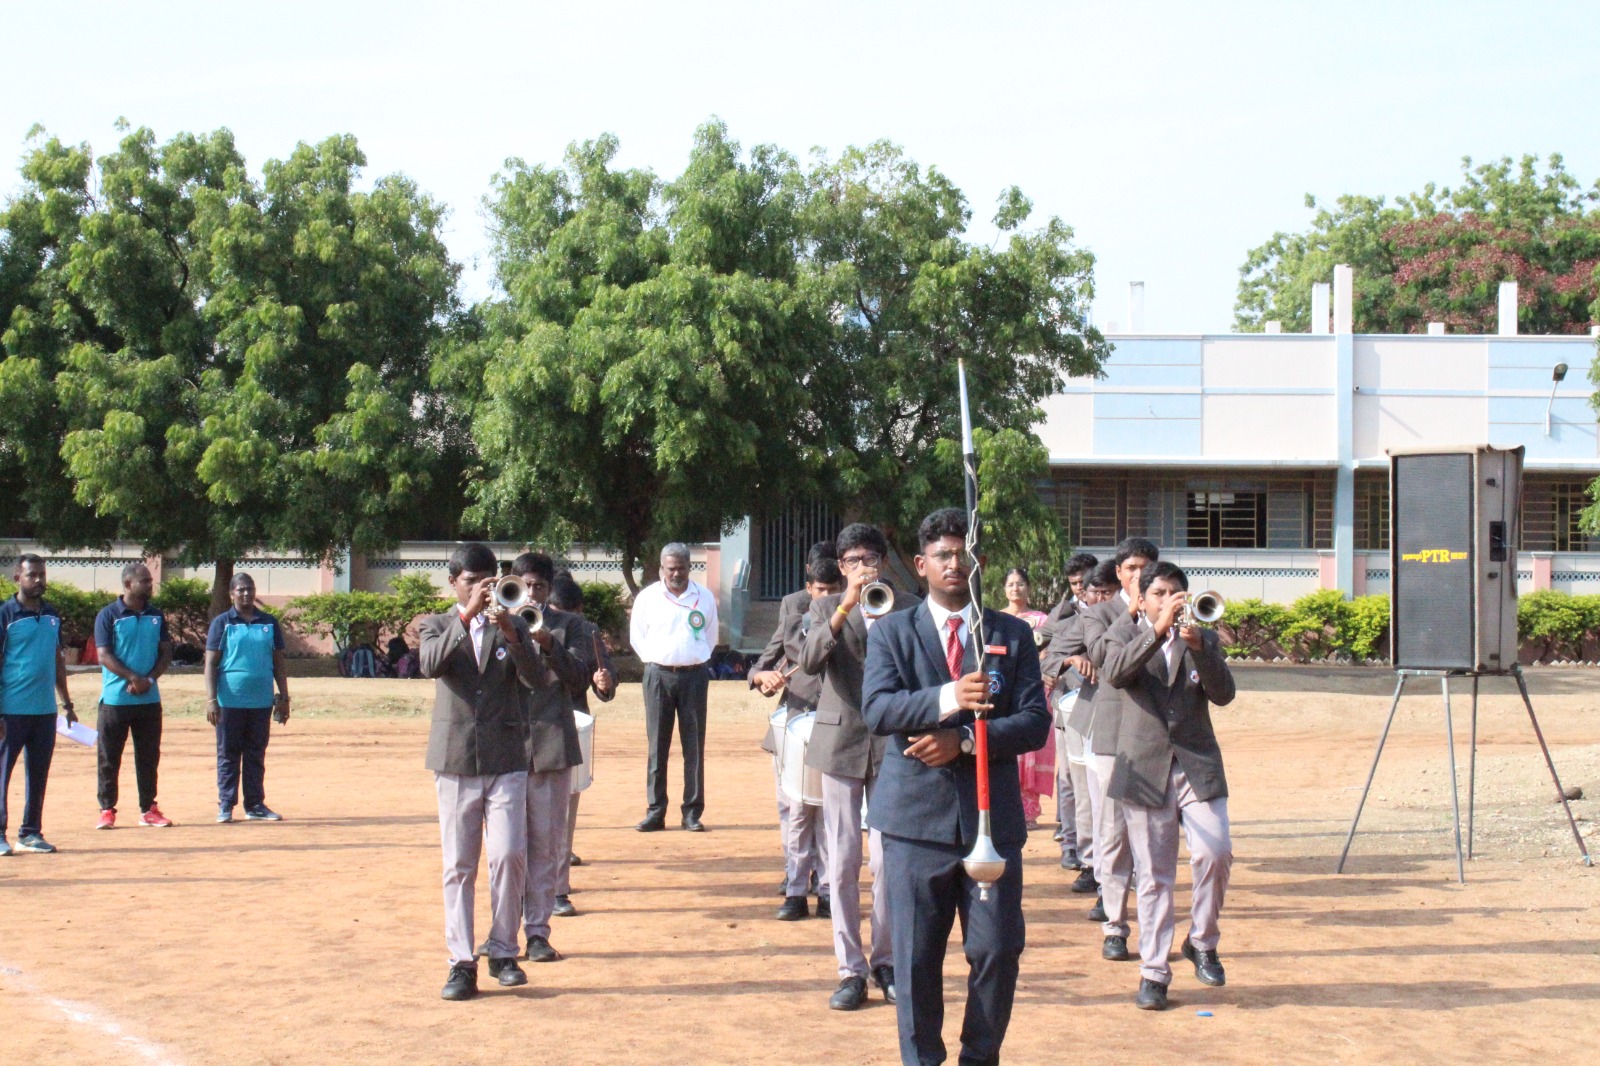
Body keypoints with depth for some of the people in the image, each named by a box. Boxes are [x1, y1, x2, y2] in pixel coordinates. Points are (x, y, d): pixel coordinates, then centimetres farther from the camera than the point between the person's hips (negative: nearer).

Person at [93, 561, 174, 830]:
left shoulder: (156, 616, 10)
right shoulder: (108, 615, -4)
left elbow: (166, 654, 9)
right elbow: (104, 656, -9)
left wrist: (149, 679, -8)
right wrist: (134, 678, -18)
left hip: (150, 699, 4)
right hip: (115, 699, -4)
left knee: (149, 757, 7)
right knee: (109, 757, 1)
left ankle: (148, 809, 15)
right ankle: (107, 810, 9)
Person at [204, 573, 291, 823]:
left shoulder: (269, 623, 11)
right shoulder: (221, 623, 2)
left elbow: (279, 663, 14)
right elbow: (211, 663, -1)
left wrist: (284, 698, 8)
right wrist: (211, 699, -10)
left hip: (262, 701, 3)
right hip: (230, 701, -3)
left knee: (256, 755, 8)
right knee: (228, 755, 3)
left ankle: (255, 805, 14)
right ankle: (225, 806, 8)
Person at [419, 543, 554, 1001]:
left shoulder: (514, 626, 9)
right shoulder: (436, 626, 7)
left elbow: (538, 679, -5)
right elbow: (430, 664, -15)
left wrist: (511, 635, -21)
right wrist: (467, 615, -25)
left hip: (506, 760, 0)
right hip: (455, 760, 0)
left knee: (509, 856, -9)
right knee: (458, 867, 1)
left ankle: (503, 951, 7)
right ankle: (462, 963, 6)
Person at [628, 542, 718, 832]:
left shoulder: (704, 597, 6)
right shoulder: (647, 597, 3)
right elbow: (637, 636, 13)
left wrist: (695, 660, 11)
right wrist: (654, 660, 6)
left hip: (694, 675, 1)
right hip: (658, 675, -1)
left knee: (694, 746, 1)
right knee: (657, 746, 0)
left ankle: (693, 812, 5)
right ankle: (655, 811, 4)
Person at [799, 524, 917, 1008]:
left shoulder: (909, 607, 5)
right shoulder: (826, 607, 6)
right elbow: (810, 661, -13)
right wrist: (845, 607, -22)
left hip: (892, 744, 0)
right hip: (841, 743, 0)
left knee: (888, 862, 3)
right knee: (842, 864, 1)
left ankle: (885, 960, 17)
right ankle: (850, 969, 8)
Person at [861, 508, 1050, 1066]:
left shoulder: (1012, 635, 10)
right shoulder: (891, 632, 6)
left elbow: (1035, 722, 1)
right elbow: (876, 708, -12)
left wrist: (964, 739, -13)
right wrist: (943, 700, -29)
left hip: (992, 817, 1)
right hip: (917, 815, -1)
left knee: (997, 951, 1)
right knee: (916, 956, 3)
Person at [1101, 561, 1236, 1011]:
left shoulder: (1204, 638, 11)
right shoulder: (1124, 633, 6)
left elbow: (1224, 694, -4)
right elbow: (1114, 673, -16)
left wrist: (1198, 647, -19)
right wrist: (1158, 629, -26)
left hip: (1197, 765, 1)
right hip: (1145, 768, -1)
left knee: (1215, 852, -16)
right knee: (1153, 876, 2)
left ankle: (1202, 942, 7)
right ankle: (1153, 971, 10)